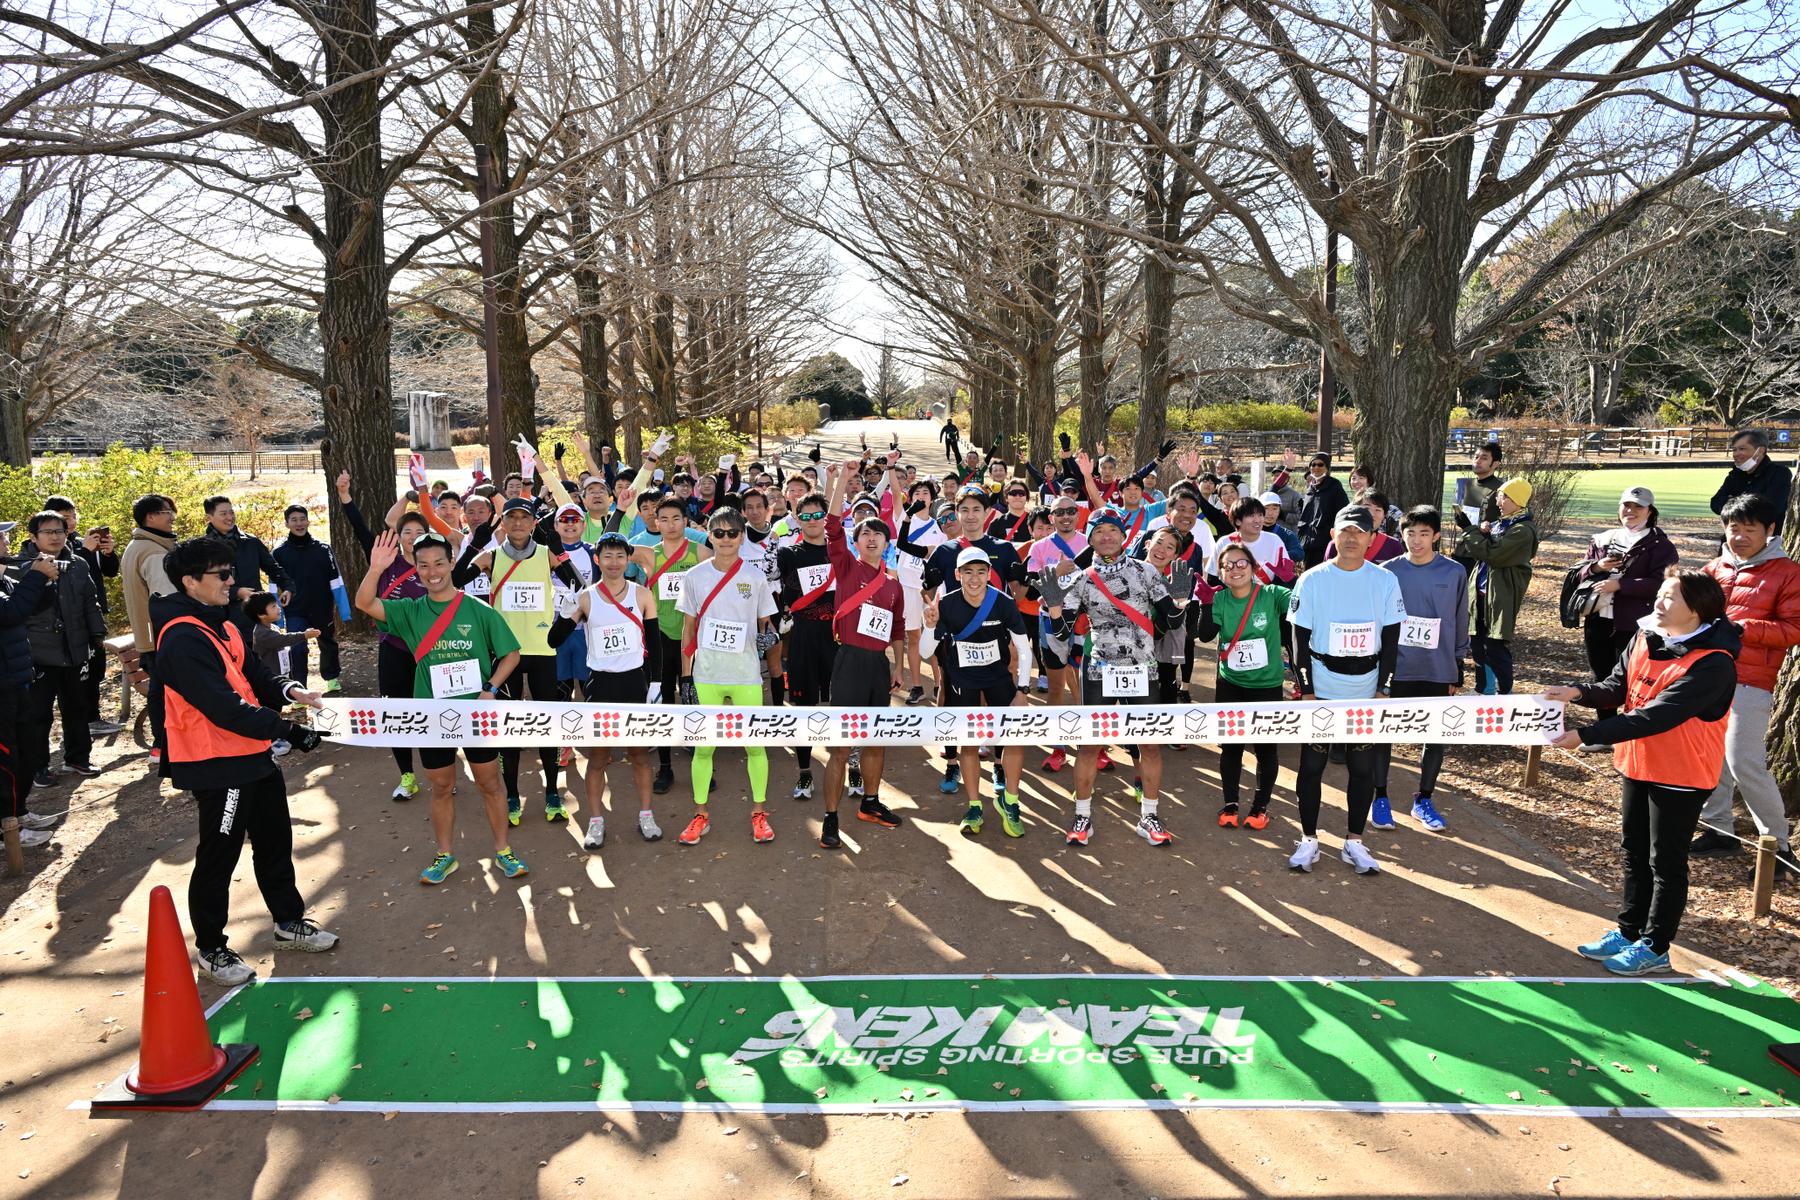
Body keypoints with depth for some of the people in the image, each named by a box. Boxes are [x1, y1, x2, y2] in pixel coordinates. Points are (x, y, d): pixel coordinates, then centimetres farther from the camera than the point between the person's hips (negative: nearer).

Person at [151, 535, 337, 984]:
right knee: (217, 859, 5)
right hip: (218, 765, -10)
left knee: (275, 841, 20)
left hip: (254, 754, 10)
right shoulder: (183, 639, -23)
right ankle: (211, 948, 22)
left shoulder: (220, 623, 9)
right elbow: (224, 708, -28)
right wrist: (286, 730, -26)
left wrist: (287, 690, -8)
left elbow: (253, 673, 13)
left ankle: (290, 922, 36)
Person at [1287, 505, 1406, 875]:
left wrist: (1382, 689, -3)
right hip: (1321, 690, -1)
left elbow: (1391, 639, 2)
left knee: (1363, 766, 8)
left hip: (1367, 691, 1)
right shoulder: (1312, 580, -4)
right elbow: (1300, 639, -3)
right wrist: (1306, 689, -8)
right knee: (1312, 764, 5)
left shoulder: (1385, 581, -1)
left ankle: (1354, 842, 21)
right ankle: (1309, 840, 18)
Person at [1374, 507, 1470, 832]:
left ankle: (1424, 800, 25)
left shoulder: (1455, 573, -2)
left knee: (1437, 737, 9)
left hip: (1438, 671, 1)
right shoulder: (1388, 572, -4)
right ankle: (1380, 797, 20)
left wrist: (1458, 669, 6)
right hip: (1394, 668, -1)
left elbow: (1460, 624, 5)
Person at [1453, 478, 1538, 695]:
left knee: (1495, 646, -5)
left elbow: (1490, 553, -22)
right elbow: (1478, 552, 13)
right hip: (1482, 592, 9)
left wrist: (1468, 529, -14)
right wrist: (1481, 533, -7)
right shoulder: (1500, 524, 13)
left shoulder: (1523, 531, -15)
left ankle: (1505, 693, 7)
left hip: (1501, 597, -9)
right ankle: (1487, 691, 26)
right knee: (1476, 643, 13)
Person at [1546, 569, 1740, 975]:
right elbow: (1617, 688, 1)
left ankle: (1654, 947, 22)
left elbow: (1654, 717, -31)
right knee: (1634, 853, 19)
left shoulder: (1712, 664, -25)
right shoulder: (1644, 638, -2)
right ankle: (1627, 932, 34)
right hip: (1637, 764, 8)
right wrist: (1579, 692, -20)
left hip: (1681, 775, -7)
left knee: (1666, 863, 7)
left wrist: (1586, 736, -33)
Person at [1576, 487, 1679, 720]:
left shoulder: (1659, 545, -2)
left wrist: (1620, 584, -19)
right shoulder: (1602, 539, 15)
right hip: (1597, 621, 6)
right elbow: (1582, 572, 16)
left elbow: (1660, 584, -14)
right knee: (1601, 677, 15)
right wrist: (1597, 567, -6)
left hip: (1631, 624, -6)